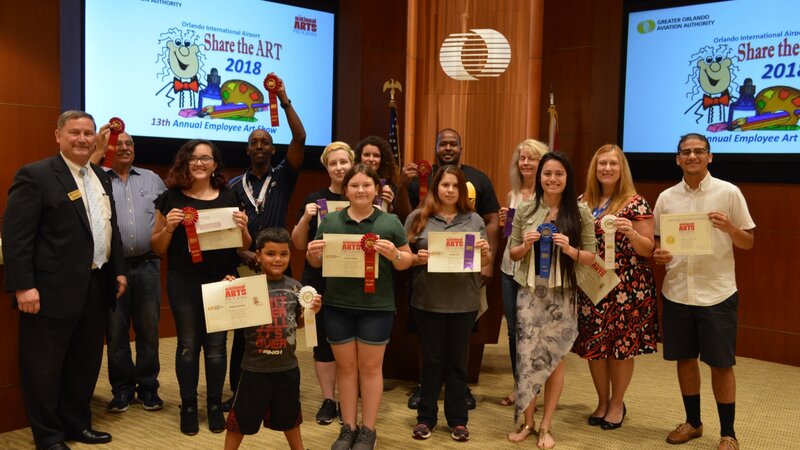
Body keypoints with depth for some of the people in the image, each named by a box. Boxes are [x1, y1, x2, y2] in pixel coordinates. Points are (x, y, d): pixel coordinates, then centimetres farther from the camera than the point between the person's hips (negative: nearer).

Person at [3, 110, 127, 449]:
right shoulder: (35, 175, -10)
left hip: (96, 287, 8)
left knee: (86, 363, 17)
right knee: (45, 366, 6)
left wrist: (118, 270, 16)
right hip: (53, 290, -7)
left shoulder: (101, 177, 13)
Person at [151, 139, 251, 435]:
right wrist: (168, 227, -14)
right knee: (188, 344, 4)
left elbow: (244, 246, 9)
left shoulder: (229, 198, 5)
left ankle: (215, 405, 18)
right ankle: (188, 406, 17)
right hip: (184, 282, -1)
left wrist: (243, 227, -11)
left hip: (221, 280, 1)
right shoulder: (171, 197, 2)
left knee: (216, 344, 5)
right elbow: (157, 248, 5)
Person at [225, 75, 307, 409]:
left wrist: (285, 101, -15)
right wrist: (243, 253, -10)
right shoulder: (234, 185, 9)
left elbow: (300, 138, -9)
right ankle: (238, 392, 16)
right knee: (242, 333, 5)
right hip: (243, 267, 1)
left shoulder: (283, 177, 4)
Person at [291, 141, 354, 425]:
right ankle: (328, 401, 17)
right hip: (319, 282, 1)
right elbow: (299, 245, 5)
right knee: (323, 341, 5)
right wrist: (305, 218, -12)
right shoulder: (315, 199, 4)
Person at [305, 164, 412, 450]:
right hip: (338, 306, 2)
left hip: (376, 307, -2)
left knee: (370, 366, 6)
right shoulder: (330, 221, 6)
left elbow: (406, 262, 4)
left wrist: (393, 254, -17)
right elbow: (317, 263, 12)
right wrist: (312, 253, -11)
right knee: (345, 366, 10)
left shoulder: (390, 222, 1)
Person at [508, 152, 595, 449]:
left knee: (554, 359, 7)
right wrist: (526, 245, -11)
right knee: (527, 356, 3)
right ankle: (528, 422, 21)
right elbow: (513, 254, 9)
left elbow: (591, 257, 1)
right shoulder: (525, 210, 2)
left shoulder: (580, 212, -2)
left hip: (562, 295, -1)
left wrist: (570, 250, -17)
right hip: (529, 293, 1)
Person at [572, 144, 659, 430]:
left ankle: (617, 403, 23)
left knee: (621, 345, 4)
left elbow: (648, 249, -7)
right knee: (593, 345, 8)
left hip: (626, 287, -4)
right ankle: (602, 401, 26)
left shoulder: (635, 203, -6)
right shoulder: (584, 202, 9)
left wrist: (631, 233, -24)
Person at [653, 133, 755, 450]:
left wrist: (729, 227, -21)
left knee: (721, 363, 3)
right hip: (676, 292, 3)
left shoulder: (729, 193, -4)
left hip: (717, 293, -3)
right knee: (685, 358, 12)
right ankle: (693, 422, 30)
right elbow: (657, 240, 14)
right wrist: (659, 255, -9)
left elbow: (749, 243, 0)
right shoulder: (666, 198, 5)